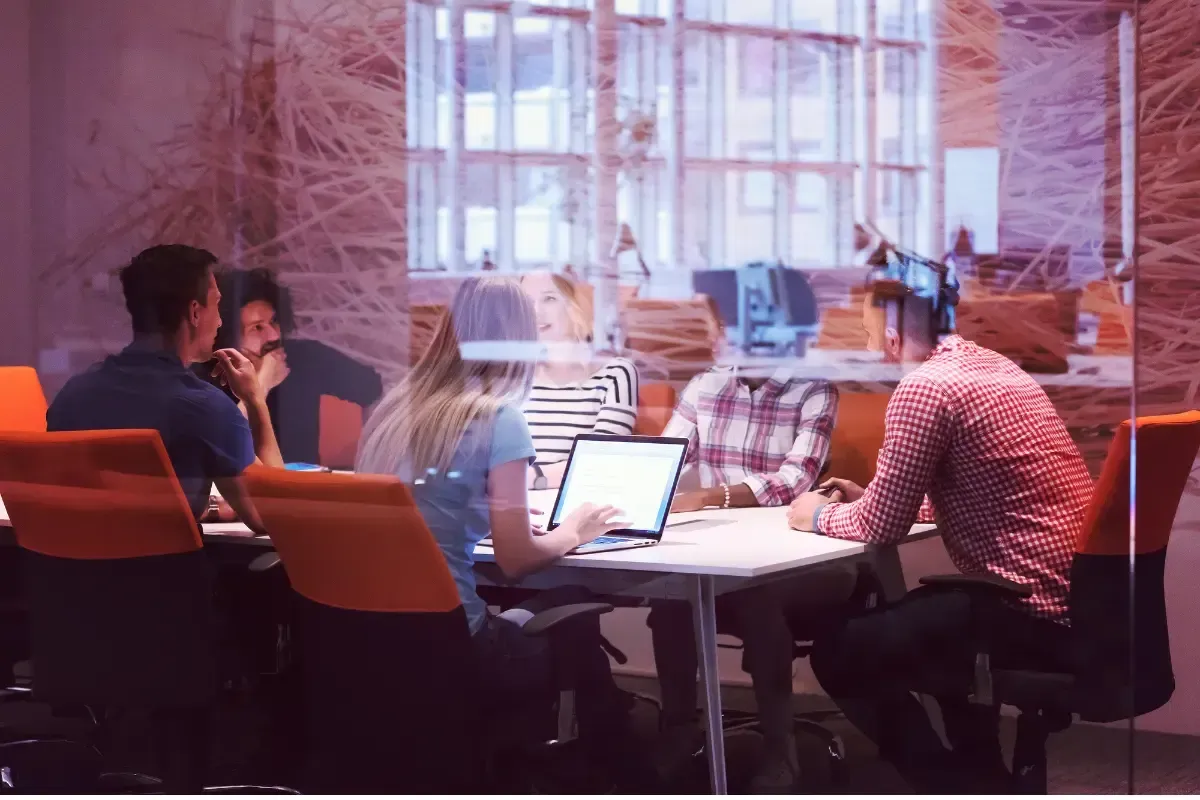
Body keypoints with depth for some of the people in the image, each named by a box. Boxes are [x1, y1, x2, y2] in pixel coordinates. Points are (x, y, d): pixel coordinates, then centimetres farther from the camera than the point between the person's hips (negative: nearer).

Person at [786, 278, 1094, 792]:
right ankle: (980, 773, 38)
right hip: (1079, 596, 10)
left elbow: (882, 527, -11)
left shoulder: (924, 387, -15)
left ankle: (957, 786, 13)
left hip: (1038, 614, -9)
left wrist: (819, 515, 8)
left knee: (838, 653, 3)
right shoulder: (990, 364, 13)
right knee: (905, 617, 33)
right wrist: (866, 497, 24)